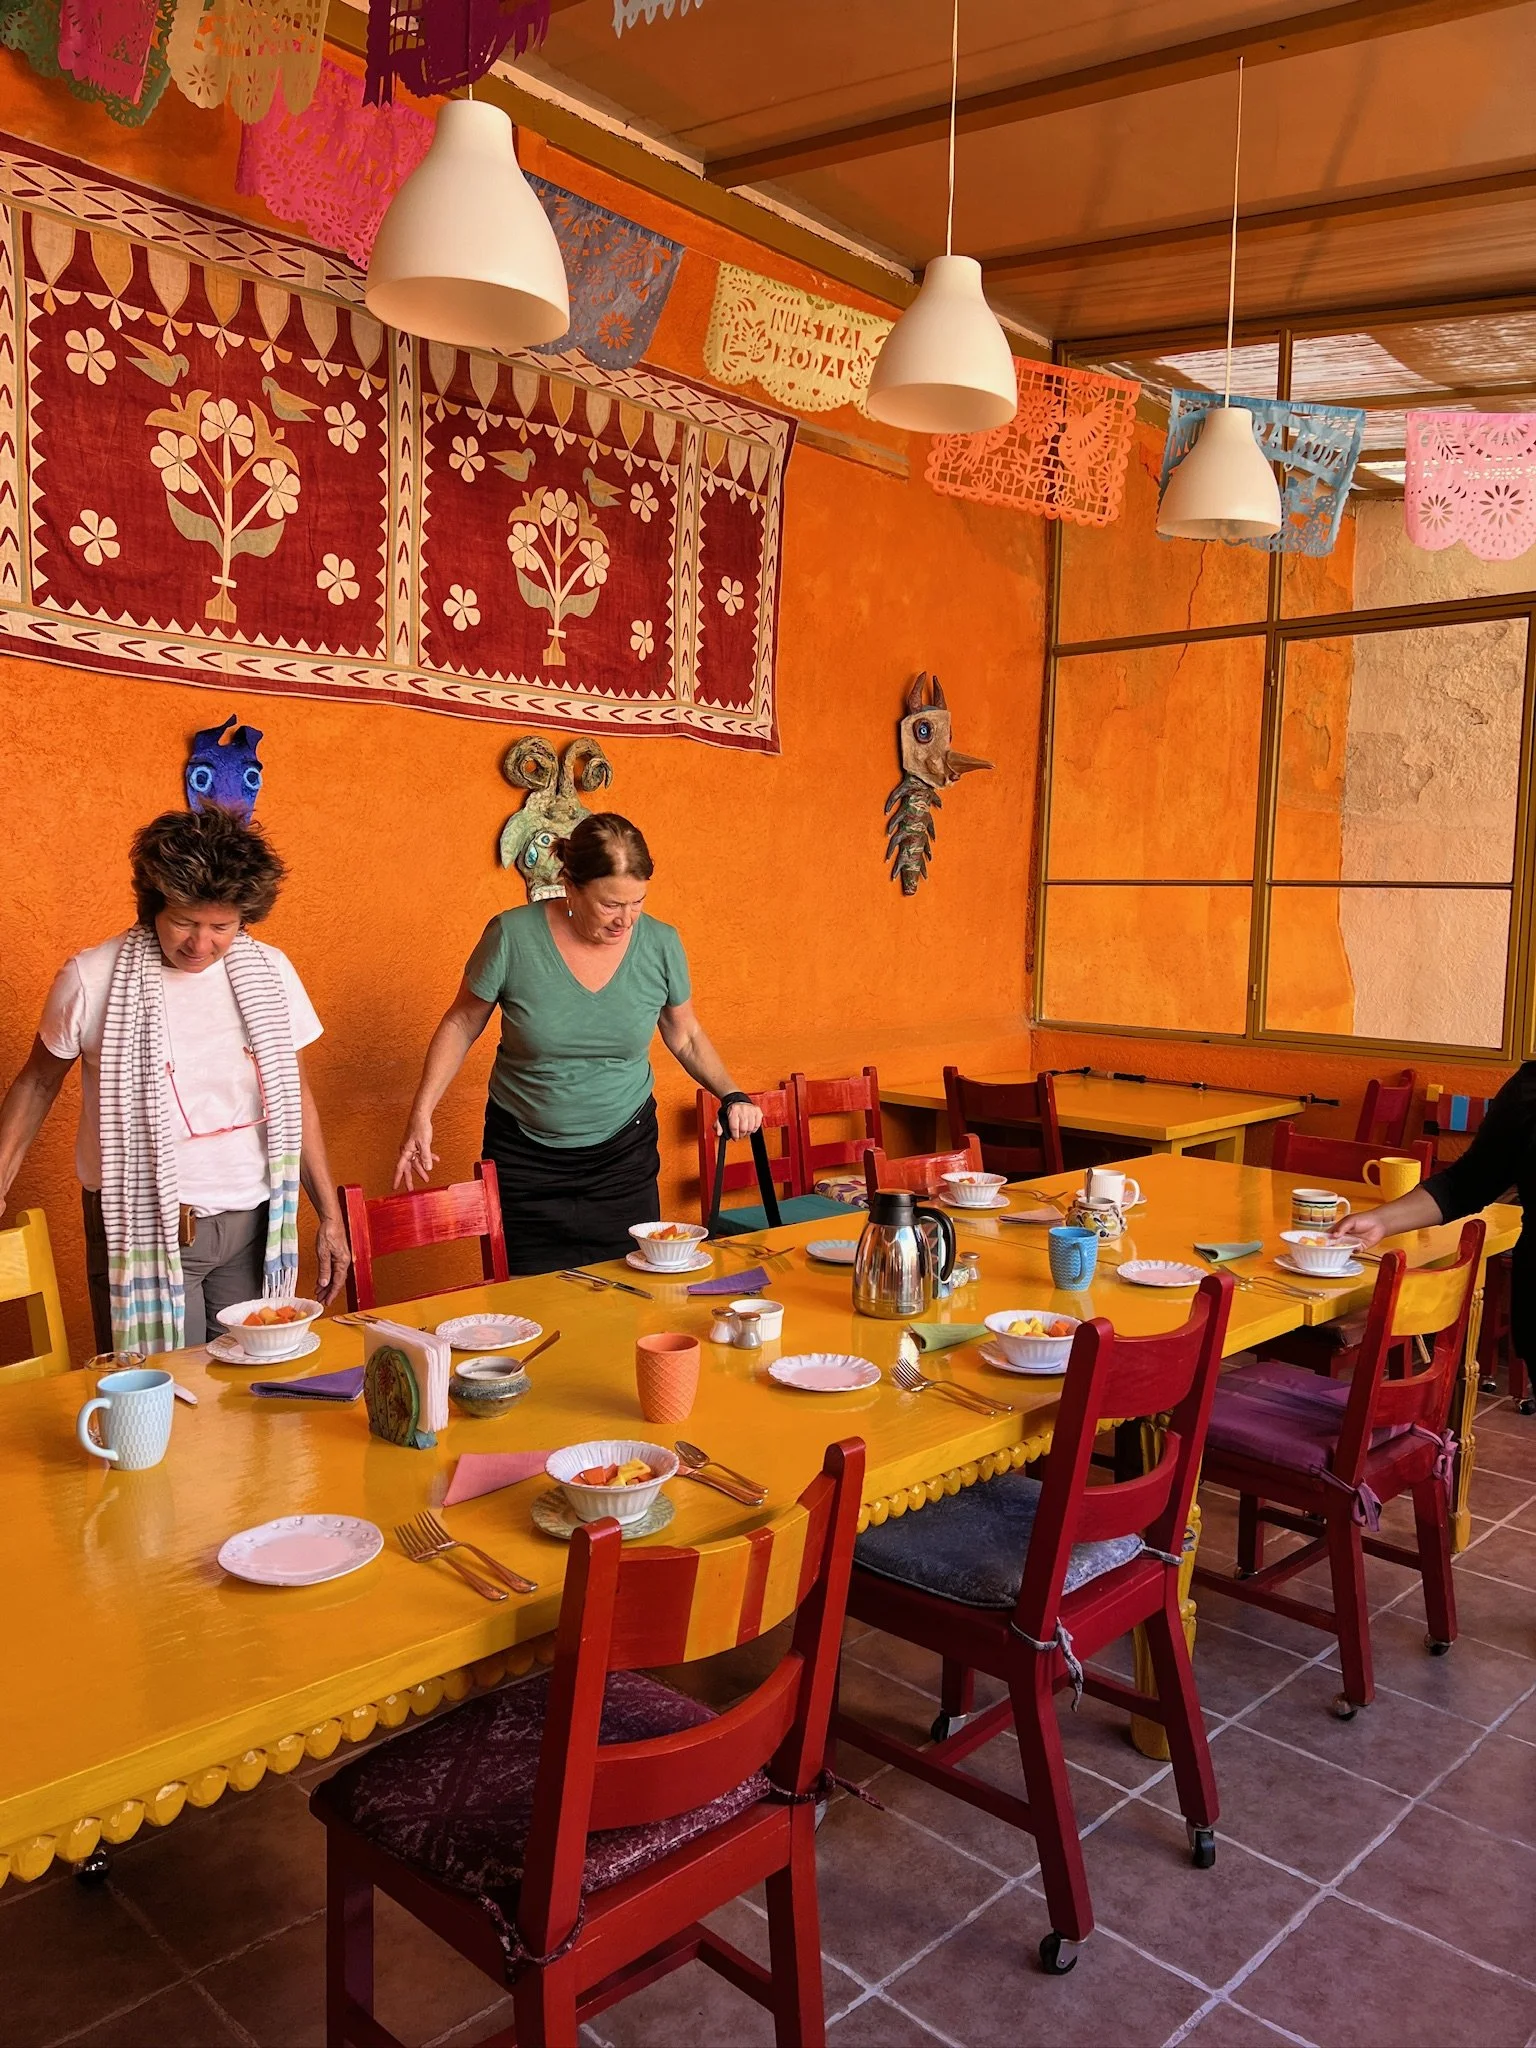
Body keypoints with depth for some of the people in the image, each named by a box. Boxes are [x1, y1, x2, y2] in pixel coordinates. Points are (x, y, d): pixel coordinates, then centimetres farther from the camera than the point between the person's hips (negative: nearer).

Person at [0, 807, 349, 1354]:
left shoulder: (269, 972, 1)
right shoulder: (90, 979, -7)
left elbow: (296, 1096, 10)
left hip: (253, 1222, 3)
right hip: (143, 1228, -2)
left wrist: (330, 1217, 11)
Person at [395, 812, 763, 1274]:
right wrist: (421, 1115, -7)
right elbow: (461, 1025, -1)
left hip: (624, 1154, 2)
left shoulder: (660, 944, -8)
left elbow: (685, 1036, 9)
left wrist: (731, 1096, -5)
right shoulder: (512, 936, -15)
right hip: (524, 1160, -1)